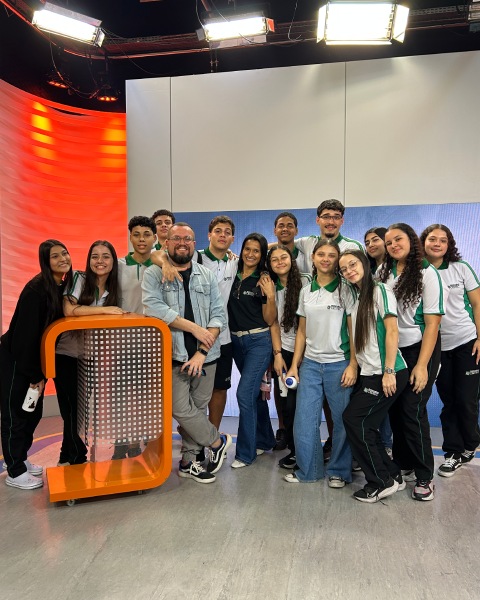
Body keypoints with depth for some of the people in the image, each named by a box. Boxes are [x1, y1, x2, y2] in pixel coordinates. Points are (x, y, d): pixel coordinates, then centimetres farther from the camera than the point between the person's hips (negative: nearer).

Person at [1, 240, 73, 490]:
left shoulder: (64, 285, 0)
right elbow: (27, 333, -24)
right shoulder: (36, 289, -24)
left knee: (34, 412, 16)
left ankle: (21, 459, 35)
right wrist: (35, 375, -18)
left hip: (35, 357, 8)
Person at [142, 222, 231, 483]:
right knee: (181, 409, -5)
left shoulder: (207, 276, 7)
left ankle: (188, 462, 30)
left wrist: (202, 351, -12)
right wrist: (195, 328, -15)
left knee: (198, 408, 10)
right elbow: (154, 308, -17)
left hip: (205, 356, 3)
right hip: (174, 355, -3)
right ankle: (218, 441, 22)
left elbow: (218, 315, 1)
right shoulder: (154, 274, -1)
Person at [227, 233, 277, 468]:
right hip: (236, 341, 5)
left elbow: (270, 320, -7)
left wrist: (270, 296, -20)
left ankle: (246, 452, 6)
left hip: (259, 341, -5)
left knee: (244, 394, -10)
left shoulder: (264, 281, -6)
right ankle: (265, 440, 34)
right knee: (254, 392, 17)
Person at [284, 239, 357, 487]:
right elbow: (302, 331, 11)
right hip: (310, 364, 4)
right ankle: (307, 470, 23)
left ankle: (339, 471, 25)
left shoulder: (345, 290, -3)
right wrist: (294, 365, 6)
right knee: (303, 420, 4)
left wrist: (352, 365, -12)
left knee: (342, 420, 5)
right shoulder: (306, 292, 9)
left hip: (339, 363, -3)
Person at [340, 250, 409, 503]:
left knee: (354, 419, -6)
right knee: (364, 425, 7)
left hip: (387, 373, -7)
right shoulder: (354, 299, 14)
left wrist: (389, 372, -18)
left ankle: (382, 482, 9)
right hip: (368, 373, 7)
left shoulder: (380, 291, -9)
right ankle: (392, 475, 23)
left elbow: (392, 331, -15)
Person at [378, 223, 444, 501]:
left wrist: (421, 365, -18)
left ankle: (424, 477, 12)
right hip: (391, 350, 5)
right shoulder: (385, 272, 5)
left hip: (419, 349, -4)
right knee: (395, 408, 8)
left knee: (412, 410, -6)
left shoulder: (427, 273, -9)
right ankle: (404, 465, 27)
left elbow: (432, 322, -12)